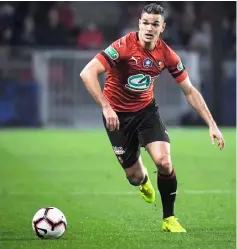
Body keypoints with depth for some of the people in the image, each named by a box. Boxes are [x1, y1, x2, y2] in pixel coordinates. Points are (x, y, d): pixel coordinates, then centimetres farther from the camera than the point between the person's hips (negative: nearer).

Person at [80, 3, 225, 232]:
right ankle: (143, 180, 45)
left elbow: (190, 91, -3)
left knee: (164, 161, -20)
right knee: (134, 176, 2)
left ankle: (169, 219, 1)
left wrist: (212, 124, -7)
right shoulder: (124, 46, -25)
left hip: (146, 109, 2)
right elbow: (87, 73, -32)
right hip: (117, 114, -2)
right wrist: (106, 107, -40)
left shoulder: (166, 54, -13)